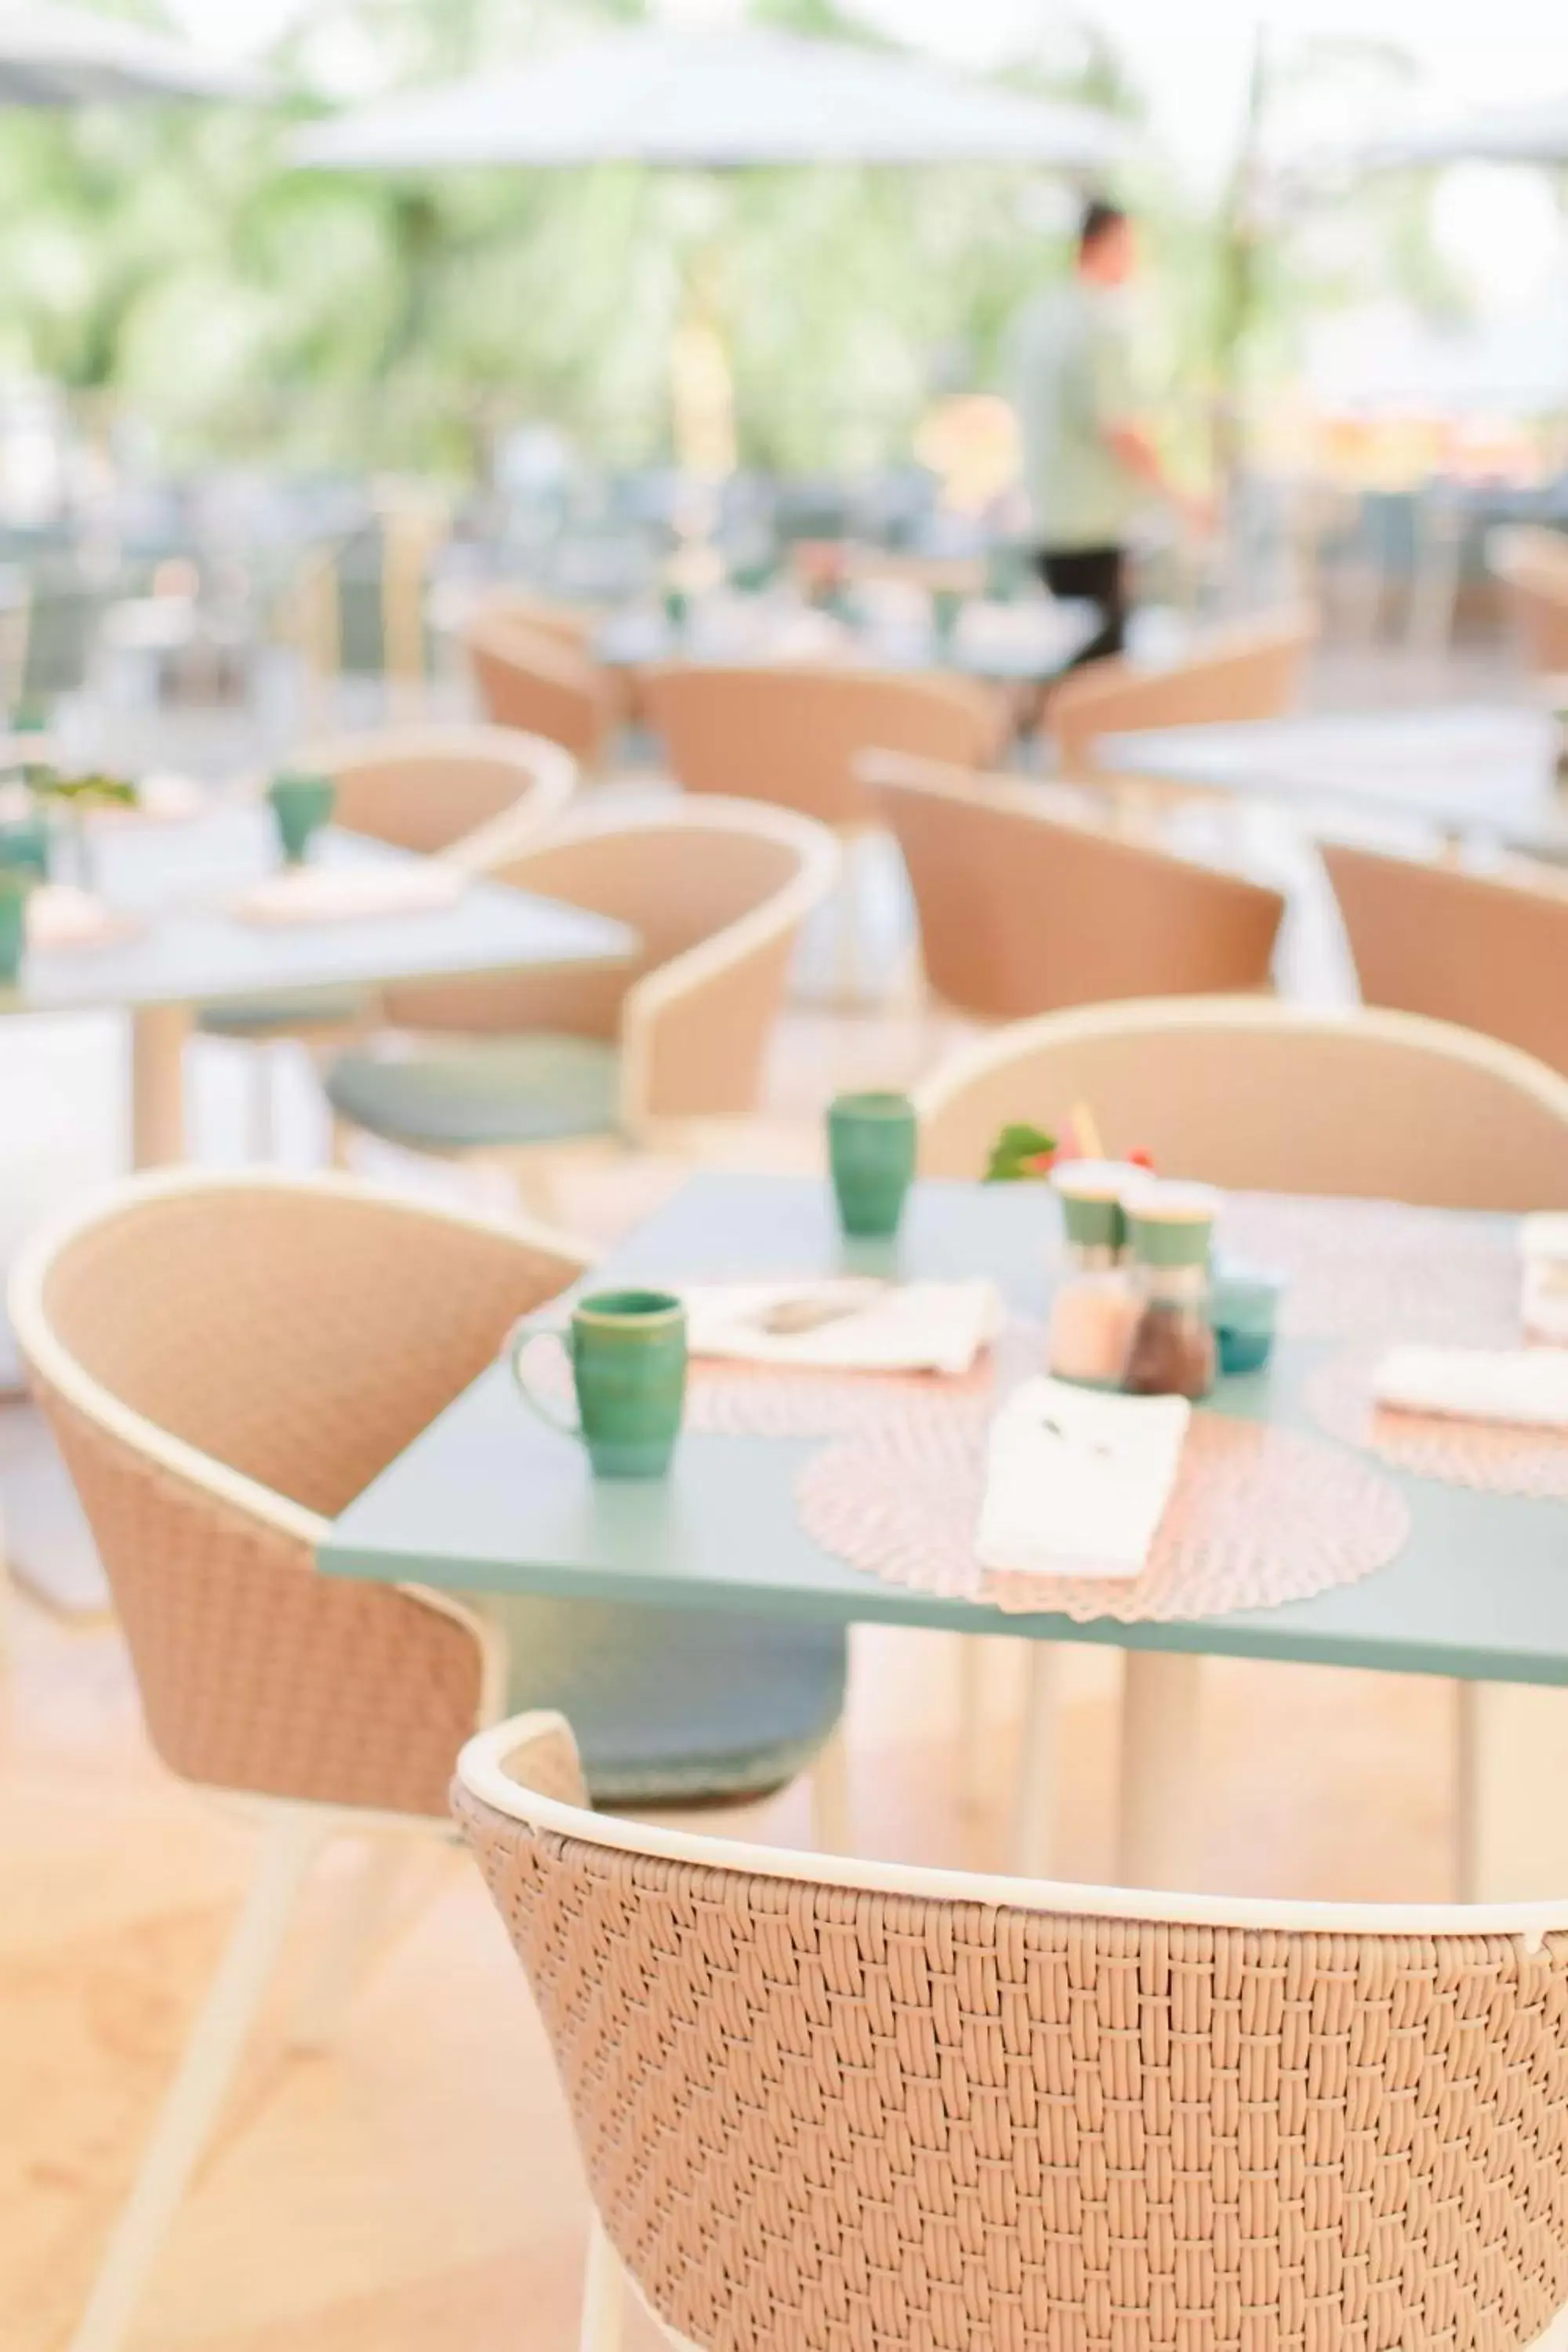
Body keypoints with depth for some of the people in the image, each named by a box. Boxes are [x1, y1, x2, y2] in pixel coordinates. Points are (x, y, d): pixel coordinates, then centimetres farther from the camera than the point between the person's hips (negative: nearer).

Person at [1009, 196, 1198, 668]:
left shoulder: (1036, 316, 9)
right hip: (1093, 523, -9)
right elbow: (1119, 430, -20)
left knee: (1074, 650, 17)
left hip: (1048, 518, 9)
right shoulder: (1100, 325, -17)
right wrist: (1175, 491, -7)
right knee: (1100, 656, -1)